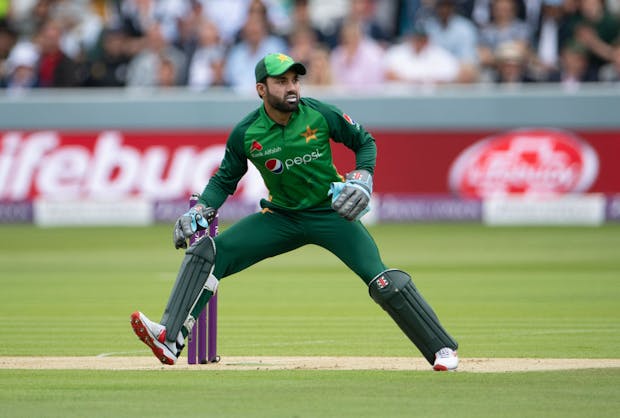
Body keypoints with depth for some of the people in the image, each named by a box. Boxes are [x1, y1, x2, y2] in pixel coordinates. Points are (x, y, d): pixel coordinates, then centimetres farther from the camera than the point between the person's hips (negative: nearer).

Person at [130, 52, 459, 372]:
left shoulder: (320, 115, -13)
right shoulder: (245, 134, -9)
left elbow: (365, 141, 1)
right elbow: (224, 180, 5)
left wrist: (362, 179, -15)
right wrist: (199, 211, -11)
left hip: (332, 212, -2)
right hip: (281, 218, 2)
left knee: (385, 283, -19)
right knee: (206, 253, -15)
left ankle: (441, 349, -5)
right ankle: (171, 339, -22)